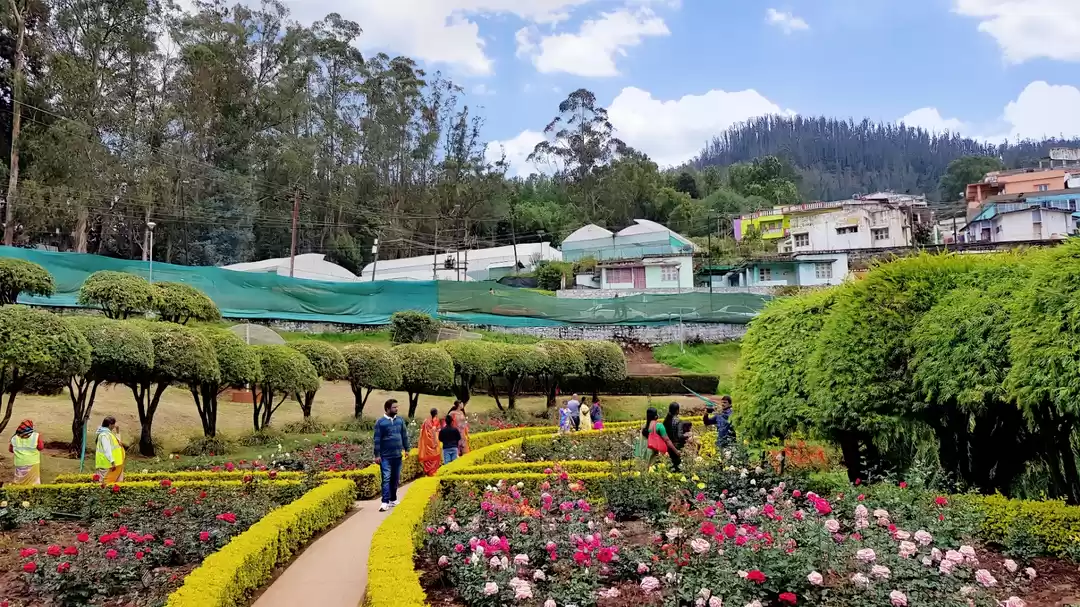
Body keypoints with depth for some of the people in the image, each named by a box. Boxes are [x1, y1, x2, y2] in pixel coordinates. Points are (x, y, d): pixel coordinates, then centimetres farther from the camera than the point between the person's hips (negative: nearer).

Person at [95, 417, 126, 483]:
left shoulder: (109, 433, 13)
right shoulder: (104, 435, -17)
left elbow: (116, 444, 25)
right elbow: (107, 449, -24)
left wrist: (117, 433, 16)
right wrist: (112, 461, -28)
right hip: (107, 463, -10)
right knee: (106, 481, -8)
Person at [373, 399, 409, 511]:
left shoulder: (400, 420, 6)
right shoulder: (380, 422, -7)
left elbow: (404, 435, 12)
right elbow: (377, 440, -7)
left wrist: (406, 449, 9)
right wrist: (377, 455, -9)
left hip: (397, 455, 5)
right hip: (385, 456, -5)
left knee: (395, 478, 13)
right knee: (386, 478, -9)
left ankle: (393, 499, 25)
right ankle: (385, 502, -11)